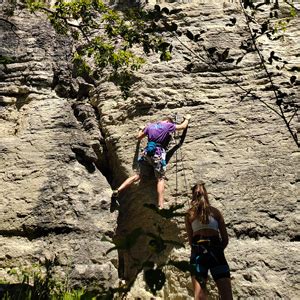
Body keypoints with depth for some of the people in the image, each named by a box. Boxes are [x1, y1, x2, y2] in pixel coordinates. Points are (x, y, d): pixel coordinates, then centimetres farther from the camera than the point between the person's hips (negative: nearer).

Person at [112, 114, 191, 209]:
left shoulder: (150, 126, 15)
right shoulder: (168, 125, 6)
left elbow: (139, 137, 23)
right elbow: (183, 126, 19)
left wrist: (141, 129, 43)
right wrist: (187, 119, 39)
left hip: (146, 153, 4)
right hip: (158, 155, -4)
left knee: (137, 176, 9)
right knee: (160, 179, 2)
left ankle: (117, 190, -2)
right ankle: (160, 206, -7)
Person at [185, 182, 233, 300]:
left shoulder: (189, 214, 14)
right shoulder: (215, 211, 14)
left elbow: (190, 240, 12)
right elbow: (225, 239, 12)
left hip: (198, 251, 0)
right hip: (216, 249, 0)